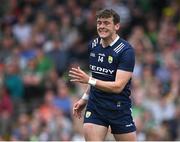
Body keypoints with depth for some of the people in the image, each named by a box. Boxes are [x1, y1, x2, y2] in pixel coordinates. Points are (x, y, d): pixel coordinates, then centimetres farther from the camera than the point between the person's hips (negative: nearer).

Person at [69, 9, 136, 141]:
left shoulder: (126, 50, -15)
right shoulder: (93, 45, 4)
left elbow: (118, 86, -22)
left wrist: (88, 80, -26)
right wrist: (85, 98, 17)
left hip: (119, 109, -4)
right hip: (95, 107, 4)